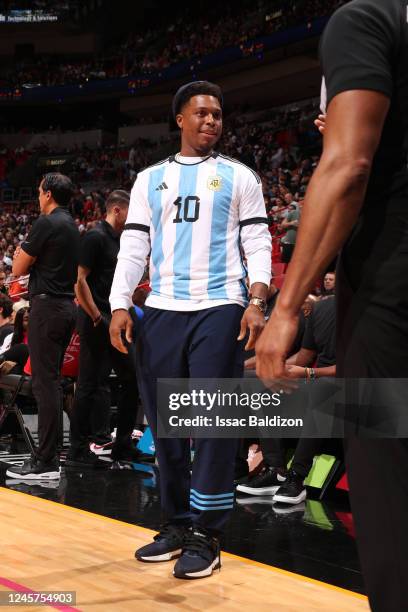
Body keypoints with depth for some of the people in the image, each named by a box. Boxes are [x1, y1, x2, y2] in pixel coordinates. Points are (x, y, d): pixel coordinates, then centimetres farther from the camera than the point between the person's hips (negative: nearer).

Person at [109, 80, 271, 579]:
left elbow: (258, 243, 2)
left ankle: (206, 534, -1)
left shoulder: (239, 177, 9)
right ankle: (177, 523, 16)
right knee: (164, 420, 5)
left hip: (219, 309, -3)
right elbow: (133, 247, 11)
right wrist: (120, 305, -2)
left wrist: (257, 302, -12)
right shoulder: (150, 179, 16)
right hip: (161, 310, 3)